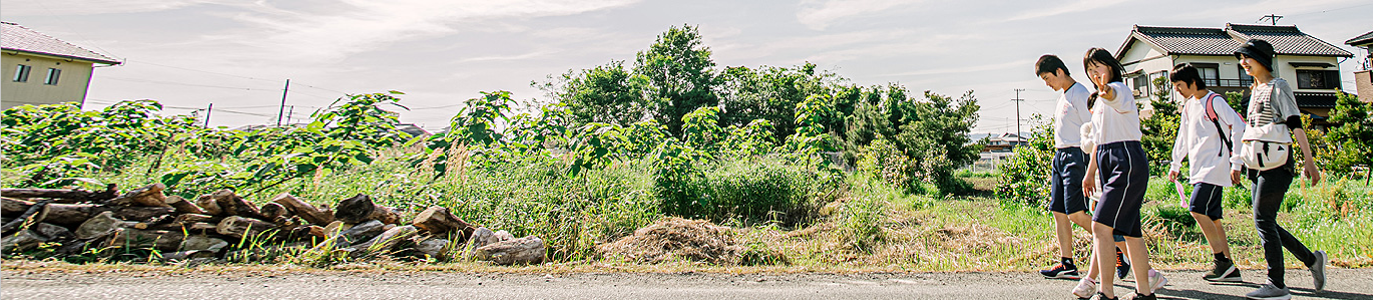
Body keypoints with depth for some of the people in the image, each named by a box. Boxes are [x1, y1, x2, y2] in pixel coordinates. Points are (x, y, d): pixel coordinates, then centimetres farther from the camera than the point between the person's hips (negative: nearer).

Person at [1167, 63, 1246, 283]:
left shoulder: (1214, 101, -8)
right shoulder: (1189, 105, 16)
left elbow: (1239, 128, -12)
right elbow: (1183, 137, 23)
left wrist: (1236, 163, -13)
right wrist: (1175, 165, 22)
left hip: (1214, 167, -8)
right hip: (1199, 169, 8)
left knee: (1197, 209, -17)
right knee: (1212, 217, 6)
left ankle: (1222, 261, -8)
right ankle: (1230, 269, 10)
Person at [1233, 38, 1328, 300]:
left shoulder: (1278, 87, -5)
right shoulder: (1255, 90, 18)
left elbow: (1295, 124, -12)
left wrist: (1308, 161, -19)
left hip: (1276, 163, -8)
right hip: (1259, 165, 8)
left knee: (1263, 221, -11)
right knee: (1266, 223, 9)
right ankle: (1311, 259, 25)